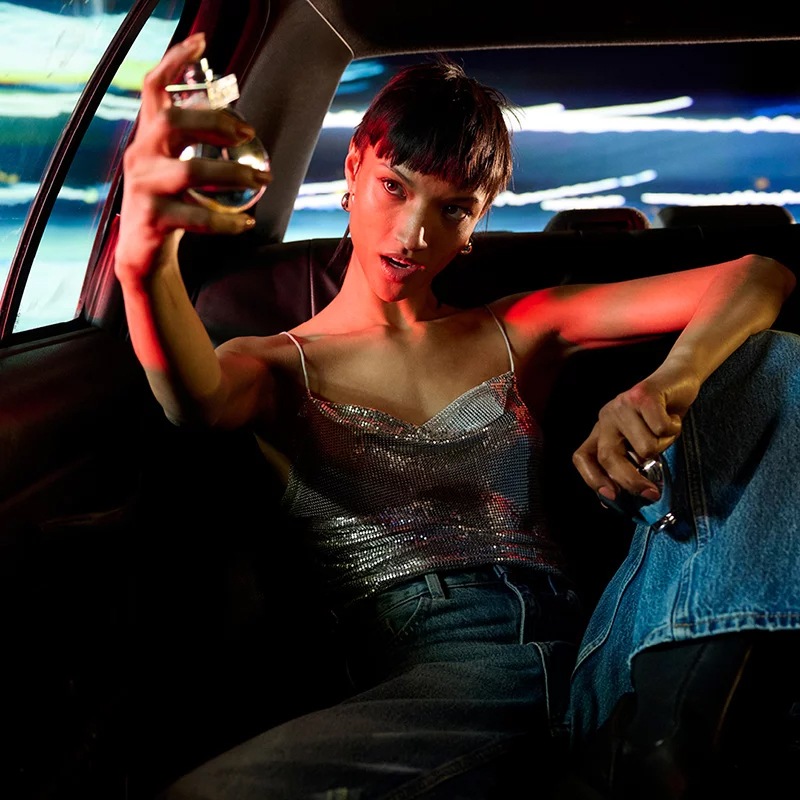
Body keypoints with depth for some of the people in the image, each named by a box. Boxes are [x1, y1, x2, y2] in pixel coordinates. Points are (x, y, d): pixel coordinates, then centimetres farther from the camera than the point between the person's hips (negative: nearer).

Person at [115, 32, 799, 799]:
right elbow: (199, 401, -12)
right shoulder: (281, 367, 15)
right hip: (432, 679, -3)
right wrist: (147, 266, -36)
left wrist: (670, 383, -12)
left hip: (576, 644, 3)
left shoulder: (514, 334, 19)